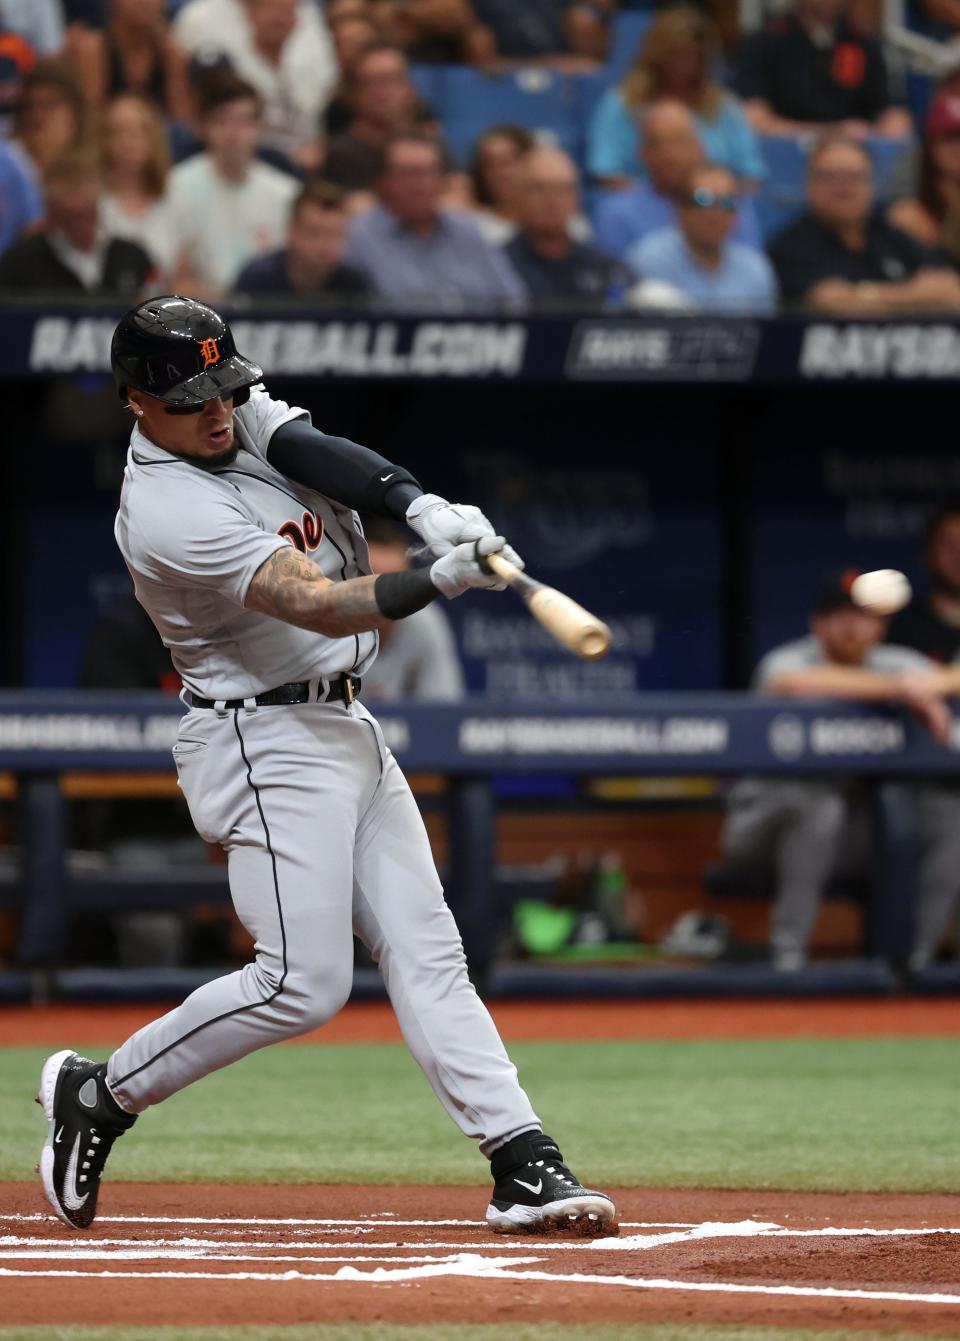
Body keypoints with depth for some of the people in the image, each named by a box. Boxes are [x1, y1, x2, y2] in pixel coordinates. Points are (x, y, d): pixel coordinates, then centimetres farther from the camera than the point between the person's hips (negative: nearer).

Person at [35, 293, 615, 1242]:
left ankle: (523, 1166, -4)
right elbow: (316, 604, -31)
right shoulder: (168, 514, -23)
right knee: (303, 985, -12)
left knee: (425, 951, 1)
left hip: (345, 731, 9)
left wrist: (425, 508, -30)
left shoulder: (235, 411, 3)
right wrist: (439, 582, -43)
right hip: (265, 744, -9)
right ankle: (98, 1094, 5)